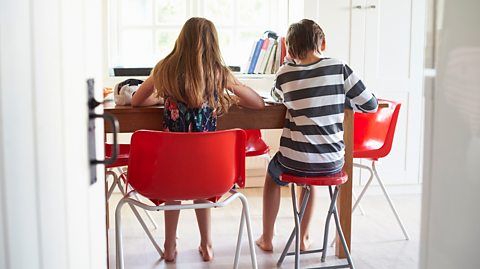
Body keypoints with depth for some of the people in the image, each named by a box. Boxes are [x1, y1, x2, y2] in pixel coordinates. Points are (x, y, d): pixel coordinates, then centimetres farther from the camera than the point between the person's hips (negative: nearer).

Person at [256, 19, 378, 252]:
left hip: (295, 162, -1)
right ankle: (303, 238, 40)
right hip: (332, 163, 2)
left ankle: (266, 238, 39)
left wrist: (290, 61, 13)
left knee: (272, 176, 33)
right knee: (310, 178, 37)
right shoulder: (339, 68, -7)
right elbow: (370, 105, -1)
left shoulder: (285, 74, -5)